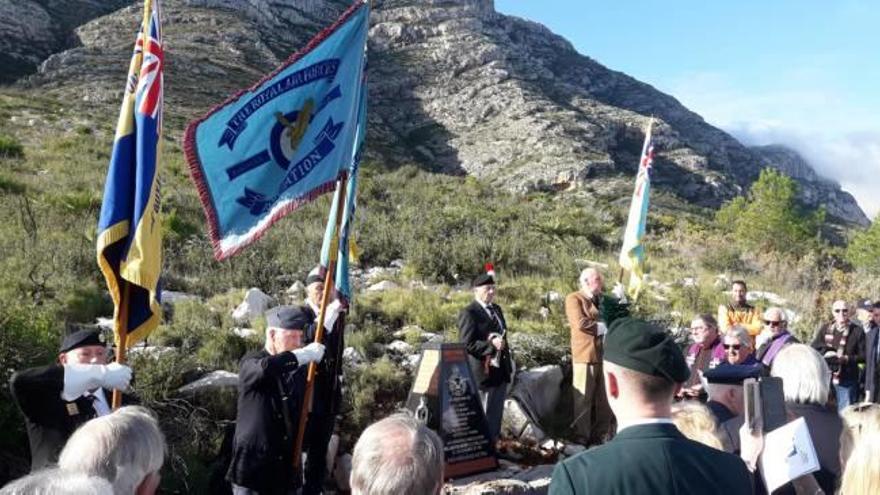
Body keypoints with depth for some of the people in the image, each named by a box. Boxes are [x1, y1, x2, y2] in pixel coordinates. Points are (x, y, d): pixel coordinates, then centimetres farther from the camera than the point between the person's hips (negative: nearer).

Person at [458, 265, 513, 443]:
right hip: (483, 373, -8)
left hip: (500, 371, 8)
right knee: (483, 416, 1)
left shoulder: (496, 309, 14)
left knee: (496, 415, 16)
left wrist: (509, 365, 15)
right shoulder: (468, 313, -13)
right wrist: (491, 345, -26)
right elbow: (466, 345, -17)